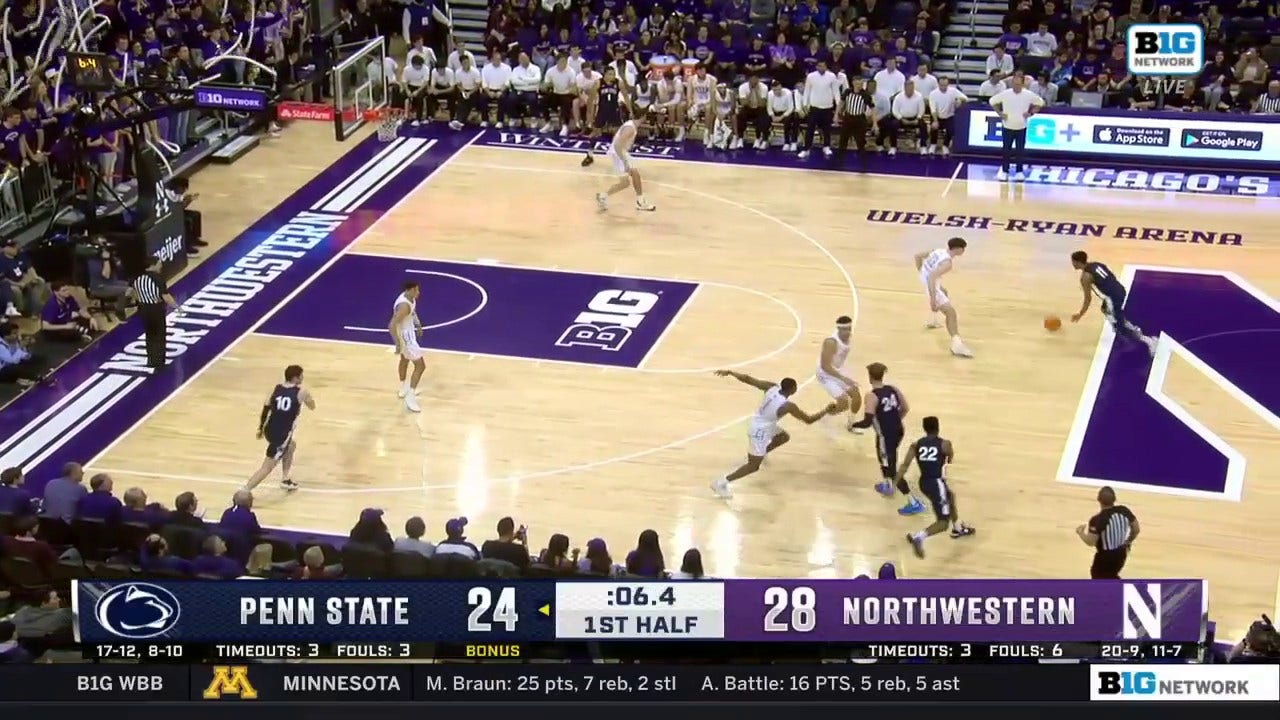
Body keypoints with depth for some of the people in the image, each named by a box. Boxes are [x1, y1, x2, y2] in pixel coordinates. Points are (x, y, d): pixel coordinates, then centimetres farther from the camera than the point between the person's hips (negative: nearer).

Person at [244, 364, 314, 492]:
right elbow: (312, 407, 9)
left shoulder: (276, 389, 4)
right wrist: (308, 397, 28)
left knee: (291, 446, 35)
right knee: (267, 468, -3)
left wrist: (261, 428, 19)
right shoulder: (301, 392, -8)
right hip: (282, 435, -7)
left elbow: (266, 409, 8)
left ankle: (286, 480, 37)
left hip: (270, 430, 7)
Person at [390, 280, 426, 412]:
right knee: (420, 366, -4)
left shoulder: (410, 298, -6)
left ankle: (403, 389, 52)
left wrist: (418, 324, 24)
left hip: (408, 332, 10)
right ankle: (410, 398, 0)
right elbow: (392, 326, -36)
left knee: (405, 359, 30)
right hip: (405, 336, -10)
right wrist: (398, 344, -33)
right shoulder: (404, 305, -35)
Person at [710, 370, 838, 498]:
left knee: (784, 437, 27)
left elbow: (747, 379, -10)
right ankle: (721, 483, 5)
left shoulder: (772, 387, -12)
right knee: (753, 466, 4)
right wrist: (826, 410, -7)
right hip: (760, 432, -8)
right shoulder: (788, 406, -28)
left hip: (759, 423, 8)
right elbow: (809, 420, -18)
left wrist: (729, 372, 0)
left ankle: (759, 454, 39)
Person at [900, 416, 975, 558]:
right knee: (943, 522, -1)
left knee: (950, 496, 34)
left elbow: (905, 465, -11)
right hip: (936, 483, -6)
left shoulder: (916, 445, -1)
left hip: (924, 482, 6)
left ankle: (958, 528, 52)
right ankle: (918, 537, -25)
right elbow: (950, 460, 12)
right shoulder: (944, 444, -9)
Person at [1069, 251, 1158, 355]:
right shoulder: (1096, 264, 17)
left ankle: (1148, 341, -9)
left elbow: (1088, 298, -5)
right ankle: (1134, 329, 33)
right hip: (1120, 290, 9)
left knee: (1119, 329, 3)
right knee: (1106, 309, 36)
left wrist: (1080, 314, 7)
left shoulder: (1085, 276, -7)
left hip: (1113, 297, -9)